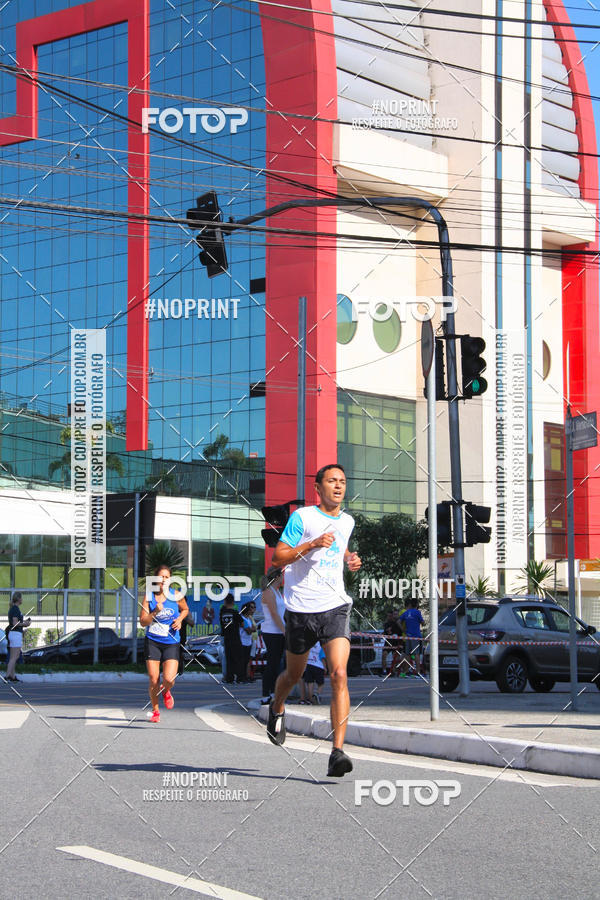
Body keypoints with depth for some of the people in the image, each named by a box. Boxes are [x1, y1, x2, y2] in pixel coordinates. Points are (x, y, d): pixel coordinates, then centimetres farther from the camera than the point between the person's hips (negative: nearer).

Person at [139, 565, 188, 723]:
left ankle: (166, 692, 24)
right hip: (152, 642, 0)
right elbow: (143, 622, -4)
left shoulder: (176, 595, -2)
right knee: (153, 680, -3)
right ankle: (155, 711, 18)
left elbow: (185, 609, 18)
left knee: (169, 679, -14)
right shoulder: (149, 597, -2)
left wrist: (179, 619, -1)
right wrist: (155, 612, -19)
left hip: (171, 643, 0)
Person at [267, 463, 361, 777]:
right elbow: (278, 557, -8)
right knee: (294, 674, 15)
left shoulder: (347, 521, 12)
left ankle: (337, 752, -20)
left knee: (339, 675, -17)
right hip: (300, 609, -2)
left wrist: (349, 559, 12)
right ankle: (277, 708, 52)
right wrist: (312, 545, -20)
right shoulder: (301, 517, -5)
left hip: (335, 607, 2)